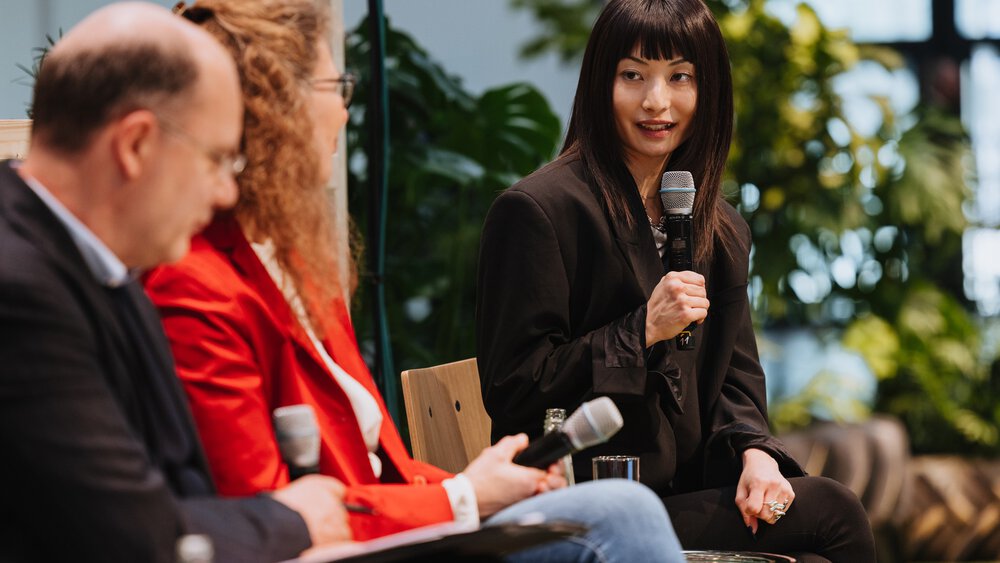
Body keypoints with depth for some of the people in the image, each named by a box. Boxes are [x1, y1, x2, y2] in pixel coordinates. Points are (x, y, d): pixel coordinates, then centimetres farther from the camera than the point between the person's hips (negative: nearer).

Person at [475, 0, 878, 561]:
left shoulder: (722, 231, 16)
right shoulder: (537, 211, -7)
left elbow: (736, 374, 16)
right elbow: (512, 392, -10)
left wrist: (755, 451, -6)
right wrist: (642, 332, -17)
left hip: (693, 490, 7)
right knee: (833, 513, -22)